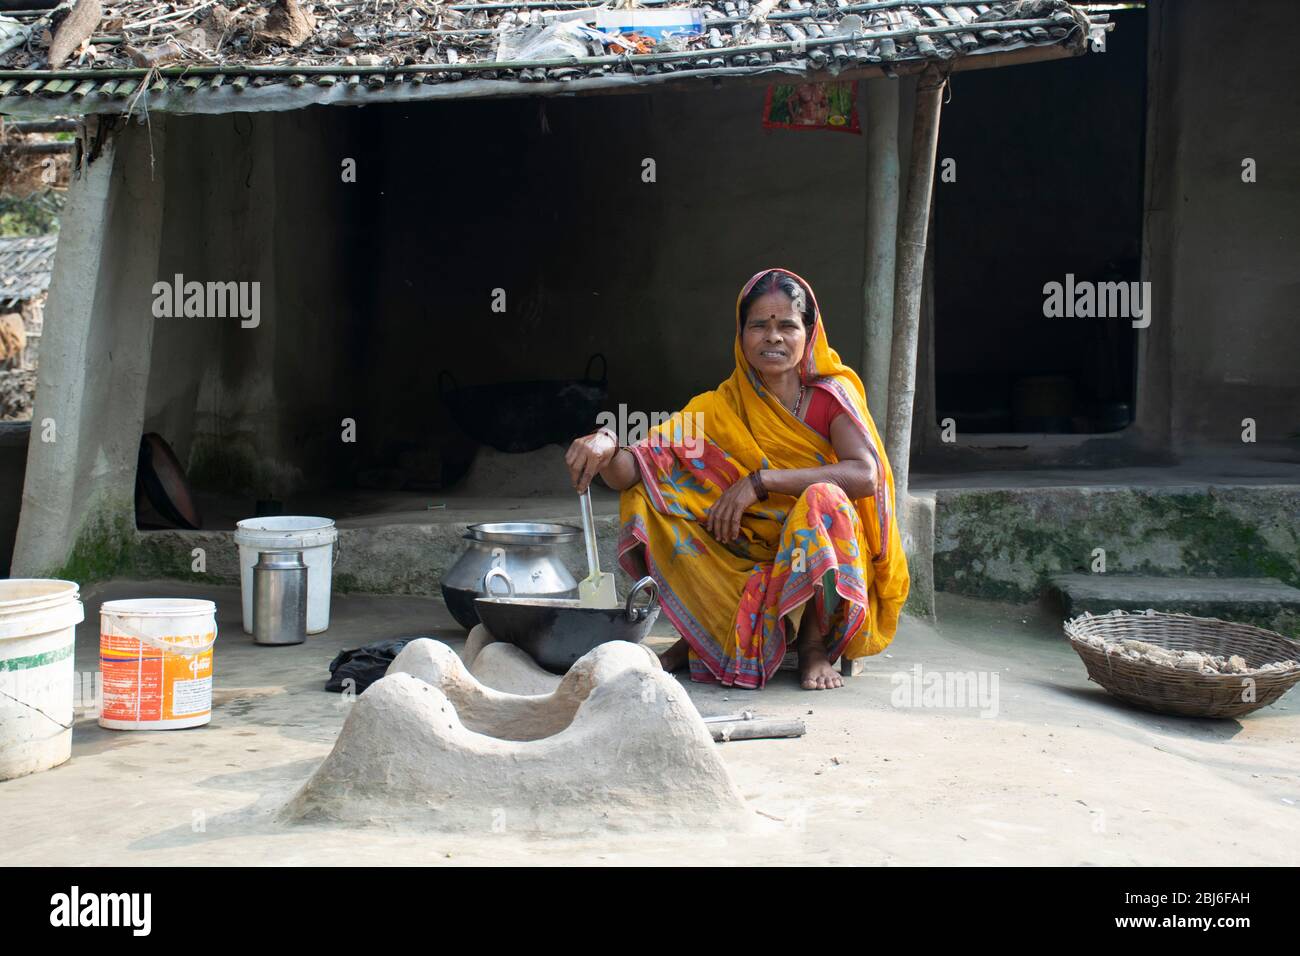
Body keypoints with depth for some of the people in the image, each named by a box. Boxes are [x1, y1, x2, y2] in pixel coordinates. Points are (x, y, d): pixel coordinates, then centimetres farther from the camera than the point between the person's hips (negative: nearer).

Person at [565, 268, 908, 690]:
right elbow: (635, 472, -11)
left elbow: (866, 476, -22)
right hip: (749, 560, 2)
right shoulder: (721, 409, -1)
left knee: (822, 499, -33)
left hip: (824, 563, -2)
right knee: (654, 498, -16)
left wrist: (761, 480, -25)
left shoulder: (830, 394, -5)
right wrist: (606, 448, -35)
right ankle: (702, 635, -2)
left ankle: (814, 643, -12)